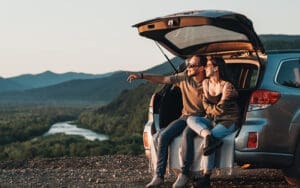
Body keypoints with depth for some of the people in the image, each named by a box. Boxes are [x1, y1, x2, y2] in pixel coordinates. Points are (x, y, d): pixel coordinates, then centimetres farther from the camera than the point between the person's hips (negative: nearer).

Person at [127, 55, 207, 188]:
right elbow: (163, 79, 6)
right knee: (163, 136, -19)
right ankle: (159, 176, -18)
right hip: (184, 117, 4)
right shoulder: (184, 77, 4)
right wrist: (142, 76, 1)